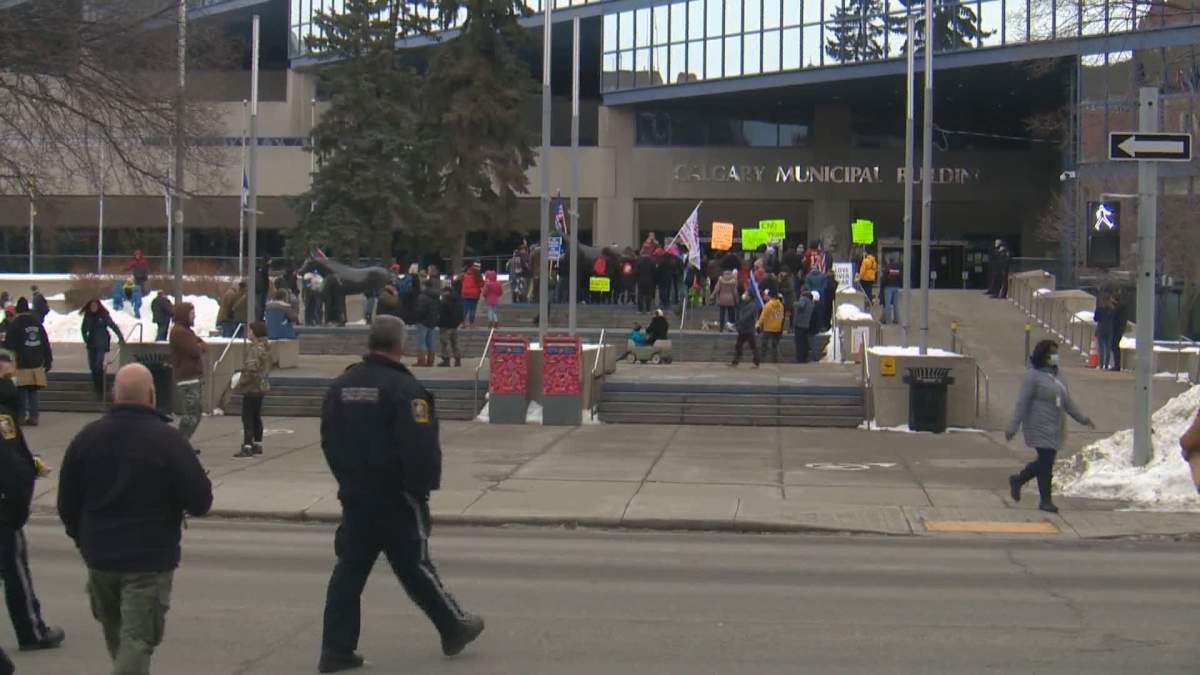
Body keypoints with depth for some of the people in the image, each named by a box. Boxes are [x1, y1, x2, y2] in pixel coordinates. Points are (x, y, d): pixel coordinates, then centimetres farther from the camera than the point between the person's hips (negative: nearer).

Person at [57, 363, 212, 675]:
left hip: (99, 556, 5)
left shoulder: (86, 437, 0)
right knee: (137, 641, -1)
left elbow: (66, 504, 6)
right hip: (150, 559, -5)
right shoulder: (168, 439, -15)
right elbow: (200, 502, -15)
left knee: (116, 636, 24)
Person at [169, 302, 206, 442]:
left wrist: (198, 345, -3)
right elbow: (195, 350, -19)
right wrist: (199, 345, 2)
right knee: (190, 415, -12)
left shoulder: (186, 330, 22)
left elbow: (201, 345, 18)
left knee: (197, 411, 13)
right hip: (187, 379, -11)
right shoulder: (179, 332, -13)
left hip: (194, 378, 11)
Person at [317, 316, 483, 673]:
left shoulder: (341, 386, 7)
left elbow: (329, 440, 14)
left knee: (350, 568, 7)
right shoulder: (403, 388, -17)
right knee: (414, 566, 6)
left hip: (355, 495, 6)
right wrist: (424, 485, -9)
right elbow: (420, 446, -20)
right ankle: (454, 628, 22)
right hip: (396, 497, -6)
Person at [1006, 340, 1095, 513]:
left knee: (1045, 462, 11)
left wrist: (1083, 418, 18)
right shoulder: (1033, 376, -11)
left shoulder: (1056, 374, 12)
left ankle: (1017, 480, 31)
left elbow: (1066, 400, 20)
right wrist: (1013, 427, -15)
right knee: (1046, 461, -5)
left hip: (1056, 427, 8)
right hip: (1040, 427, -8)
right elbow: (1022, 403, -13)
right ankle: (1046, 500, 5)